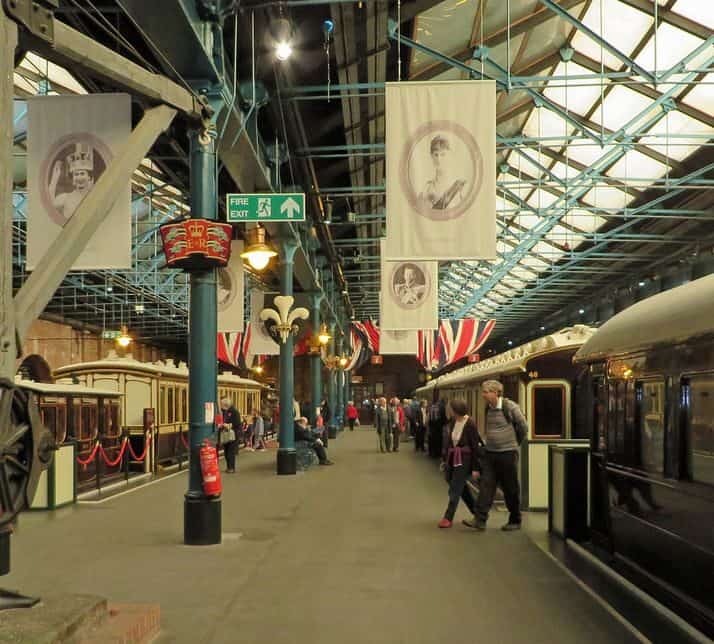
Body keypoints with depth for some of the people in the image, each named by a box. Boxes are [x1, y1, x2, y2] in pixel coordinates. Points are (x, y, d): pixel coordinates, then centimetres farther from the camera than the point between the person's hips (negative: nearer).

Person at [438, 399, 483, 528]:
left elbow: (475, 447, -13)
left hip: (464, 461, -7)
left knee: (455, 490, -4)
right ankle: (476, 512, 30)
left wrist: (475, 468, -13)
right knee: (461, 487, 15)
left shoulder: (470, 425, -17)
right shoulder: (451, 422, 2)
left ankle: (448, 518, 4)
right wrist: (444, 459, 15)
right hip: (451, 459, 7)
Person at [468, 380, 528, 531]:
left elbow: (523, 427, -3)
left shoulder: (510, 407, -13)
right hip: (490, 453, 5)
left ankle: (515, 521, 19)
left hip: (507, 454, -5)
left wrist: (514, 443, 9)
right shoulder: (488, 408, 6)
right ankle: (480, 519, -3)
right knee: (486, 485, -2)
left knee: (511, 489, 5)